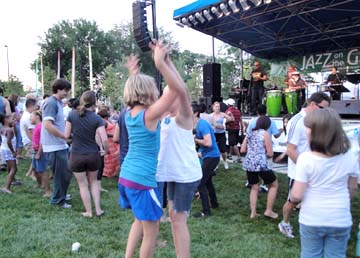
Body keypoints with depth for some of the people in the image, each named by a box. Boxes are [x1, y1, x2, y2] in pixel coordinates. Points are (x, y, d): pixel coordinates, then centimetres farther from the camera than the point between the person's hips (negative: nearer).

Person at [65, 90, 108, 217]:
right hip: (93, 155, 0)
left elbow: (66, 135, -3)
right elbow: (104, 139, -16)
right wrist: (106, 151, 3)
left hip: (76, 156, 0)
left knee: (83, 185, 13)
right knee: (93, 181, 22)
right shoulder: (97, 118, -9)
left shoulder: (72, 114, -7)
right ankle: (98, 209, 19)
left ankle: (88, 212, 19)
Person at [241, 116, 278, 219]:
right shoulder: (265, 133, -4)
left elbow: (242, 150, 13)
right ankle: (268, 211, 14)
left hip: (248, 164, 6)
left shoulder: (250, 134, 14)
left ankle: (253, 213, 15)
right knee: (274, 185, 15)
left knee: (254, 188, 19)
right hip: (261, 164, -6)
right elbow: (270, 153, -5)